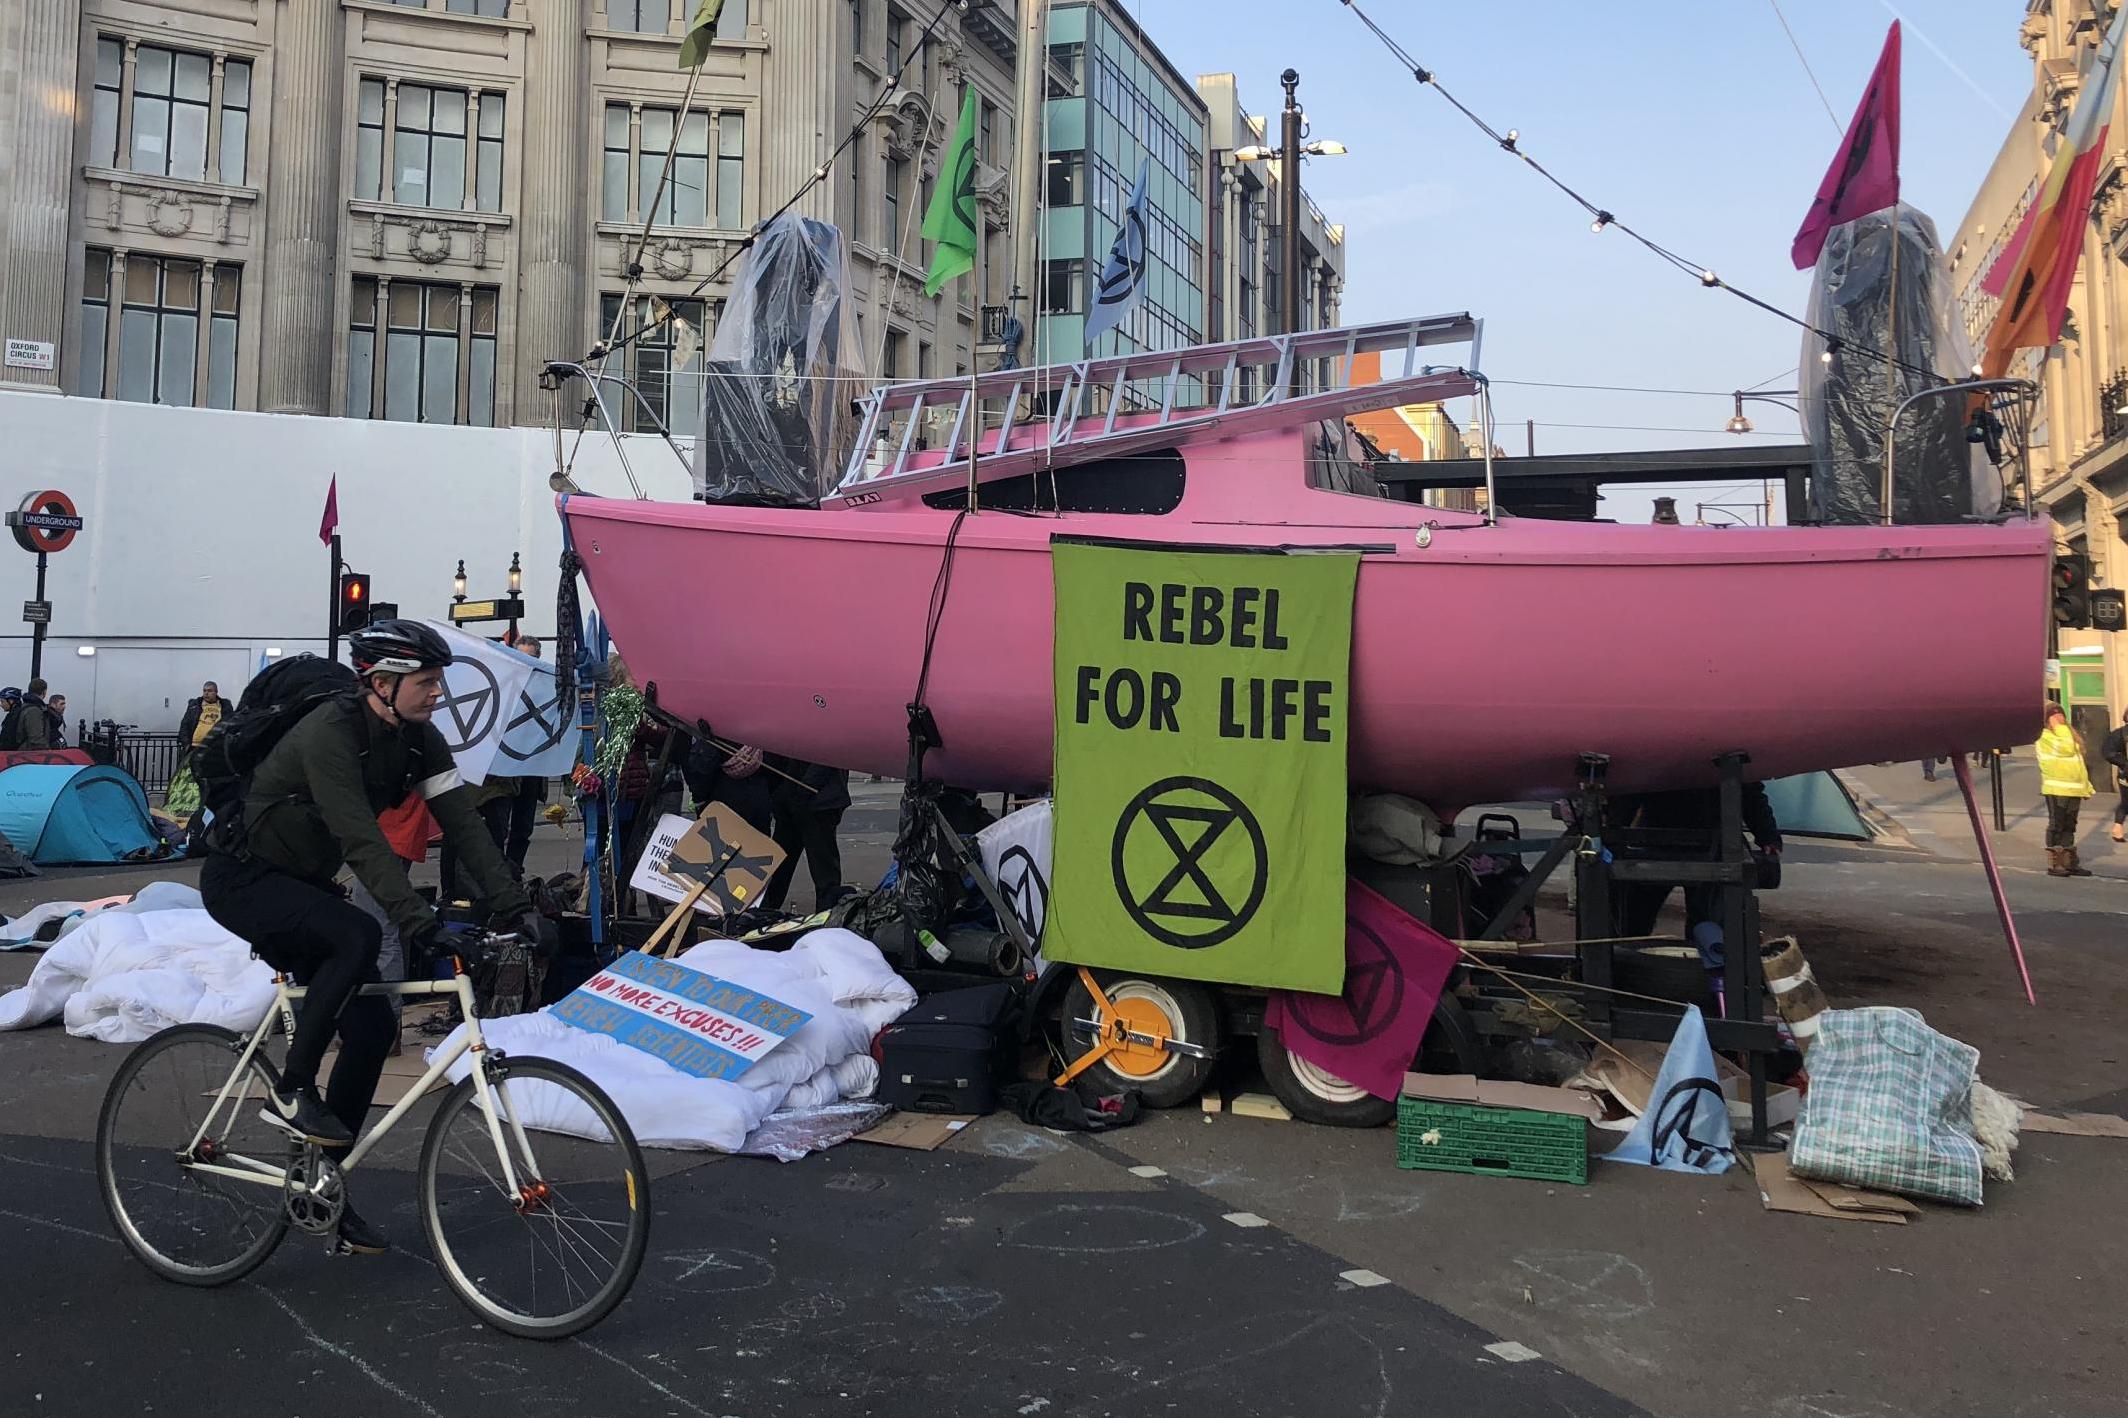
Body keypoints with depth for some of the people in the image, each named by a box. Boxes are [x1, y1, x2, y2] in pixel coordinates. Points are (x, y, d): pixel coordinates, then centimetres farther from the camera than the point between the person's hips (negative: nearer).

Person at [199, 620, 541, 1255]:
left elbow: (461, 822, -11)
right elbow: (360, 839, -36)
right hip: (242, 879, -7)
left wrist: (513, 906, -21)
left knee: (372, 1026, -3)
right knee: (358, 935, -34)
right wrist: (420, 921, -44)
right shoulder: (330, 732, -28)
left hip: (305, 884, 8)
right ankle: (290, 1091, -15)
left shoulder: (419, 738, -6)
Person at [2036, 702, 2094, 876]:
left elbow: (2078, 761, 25)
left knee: (2069, 827, 11)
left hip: (2074, 790, 8)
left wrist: (2086, 785, 21)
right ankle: (2054, 864, -1)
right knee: (2056, 826, -5)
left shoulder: (2070, 734, 21)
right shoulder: (2044, 736, -7)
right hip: (2056, 789, -8)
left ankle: (2069, 862, 16)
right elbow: (2065, 749, -23)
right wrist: (2060, 727, -13)